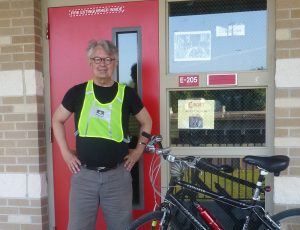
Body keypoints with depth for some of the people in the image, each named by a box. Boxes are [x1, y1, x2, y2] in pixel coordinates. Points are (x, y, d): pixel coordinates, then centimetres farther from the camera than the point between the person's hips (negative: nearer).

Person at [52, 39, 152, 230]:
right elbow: (57, 120, 13)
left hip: (118, 174, 0)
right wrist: (65, 151, 6)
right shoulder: (78, 92, 0)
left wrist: (139, 150, 6)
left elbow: (146, 121, 14)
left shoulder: (127, 93, 0)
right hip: (84, 174, 0)